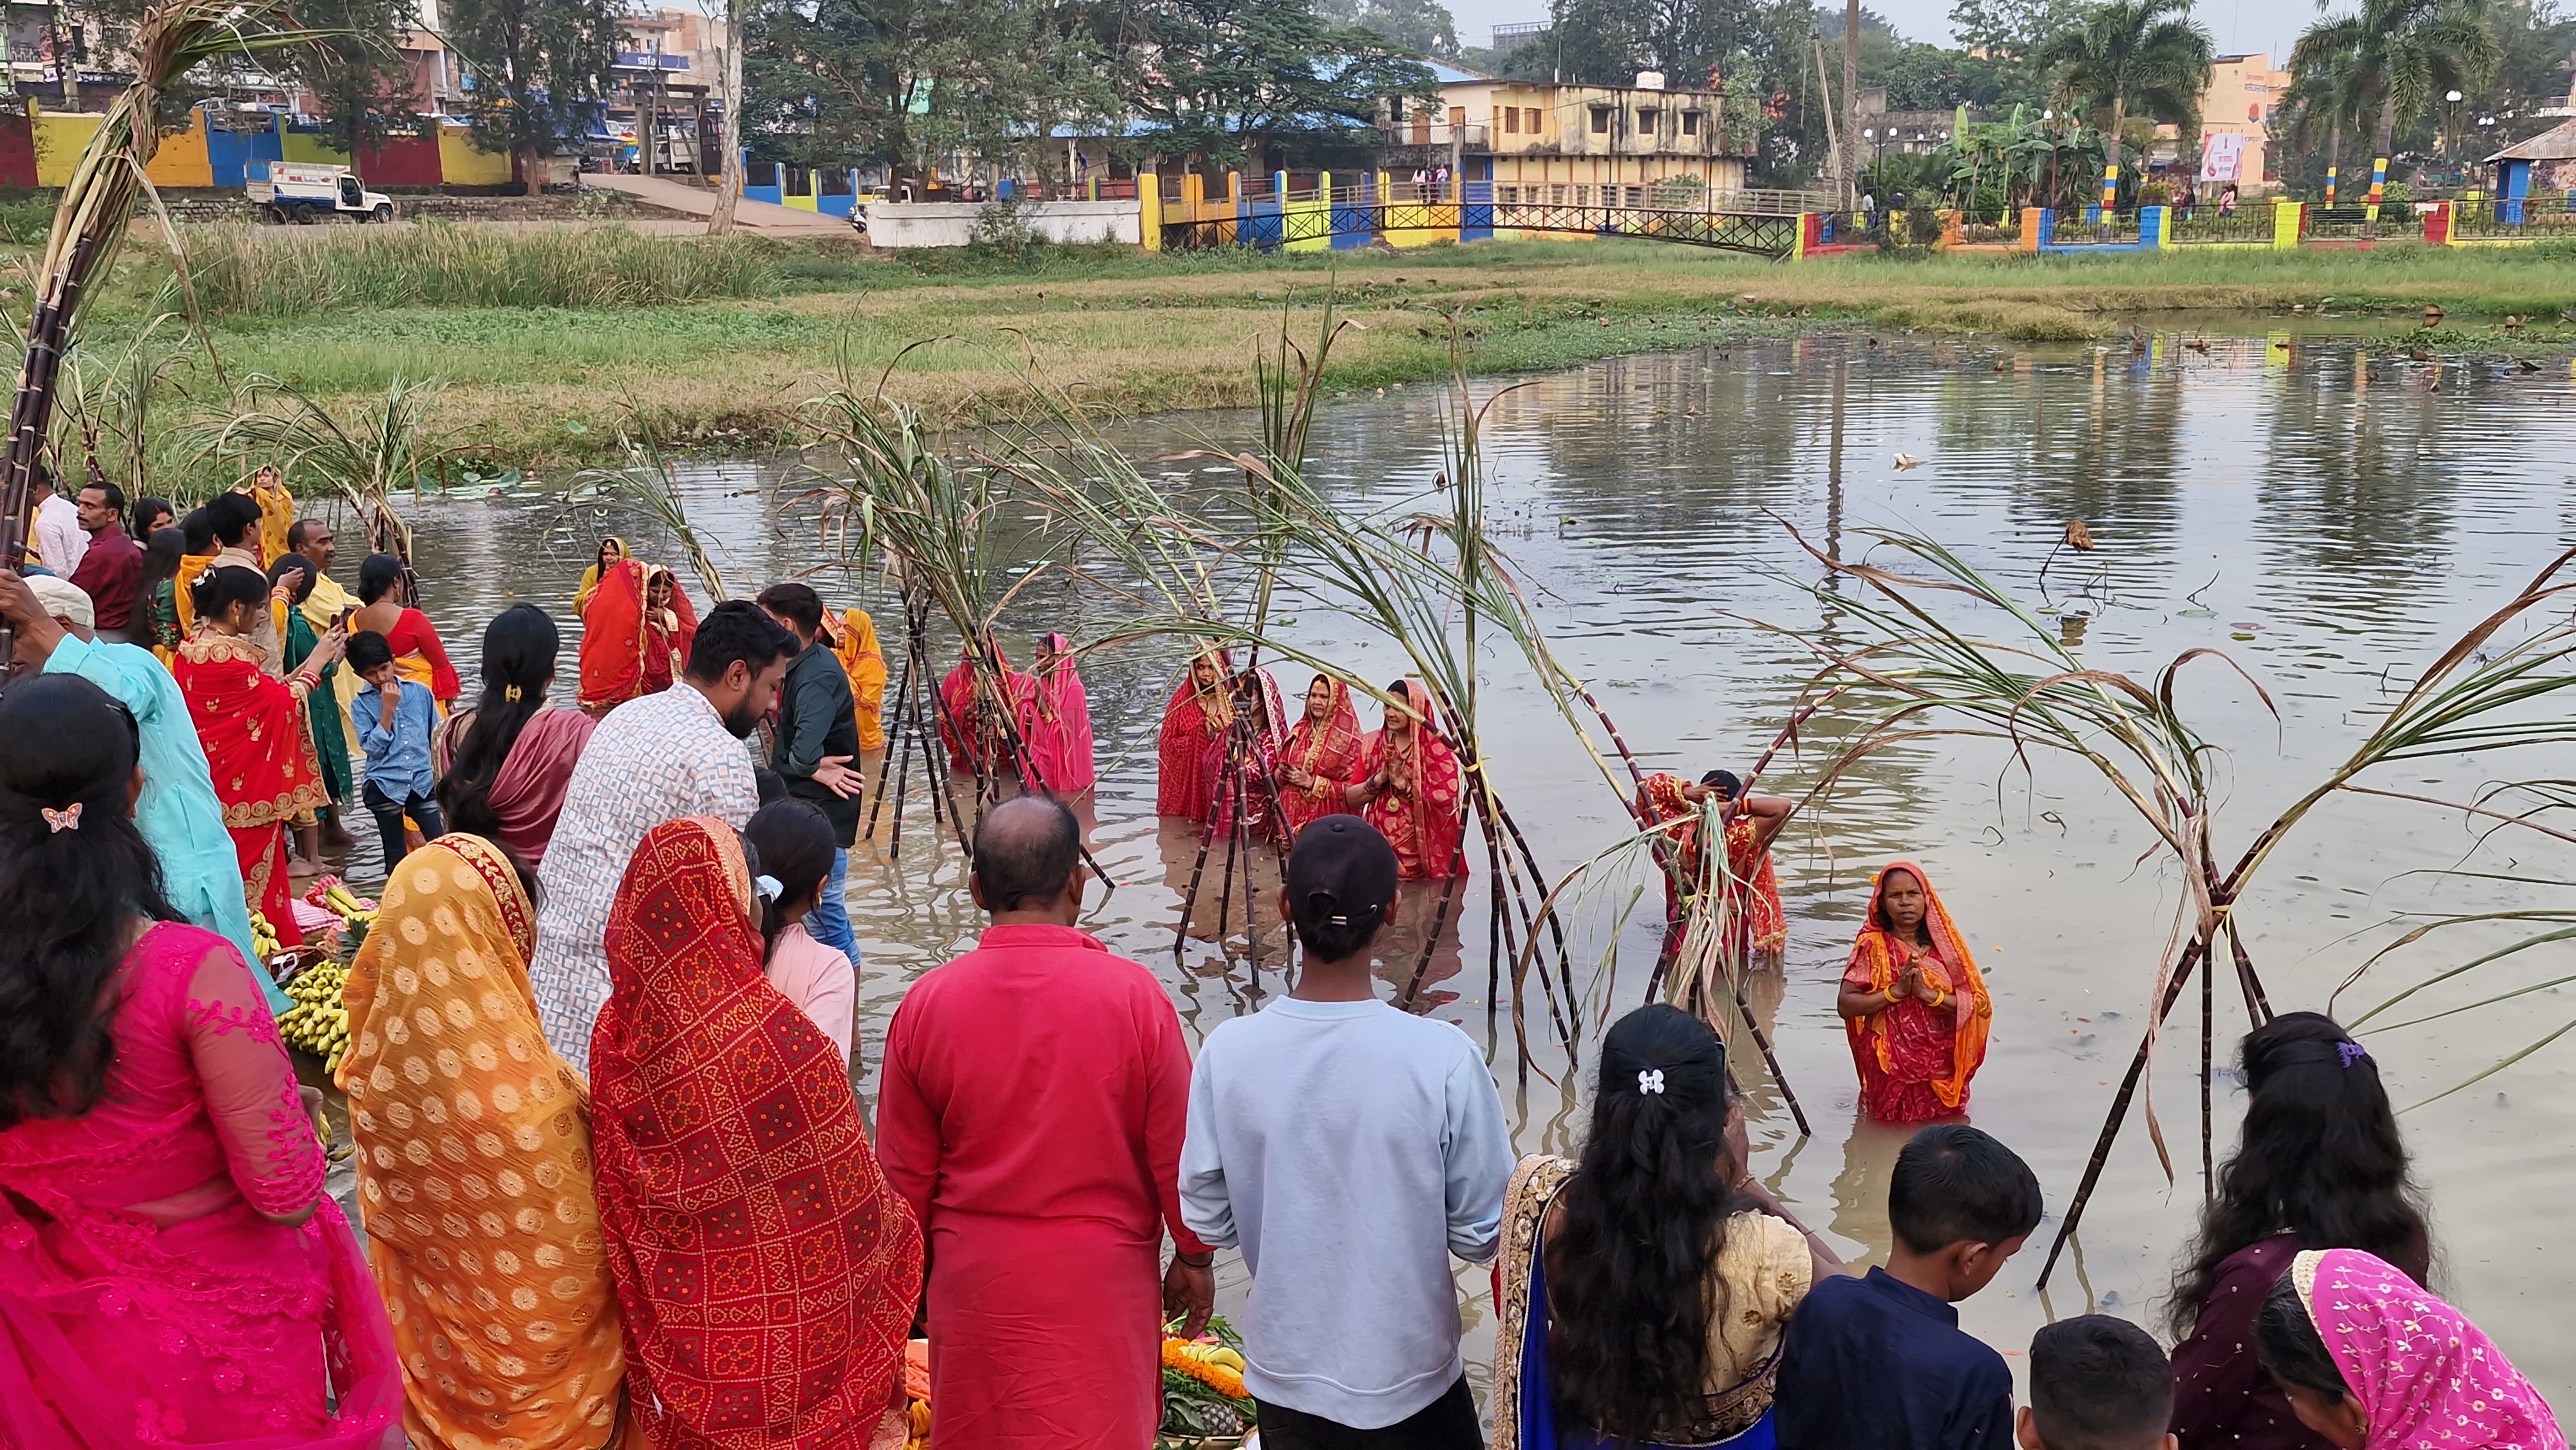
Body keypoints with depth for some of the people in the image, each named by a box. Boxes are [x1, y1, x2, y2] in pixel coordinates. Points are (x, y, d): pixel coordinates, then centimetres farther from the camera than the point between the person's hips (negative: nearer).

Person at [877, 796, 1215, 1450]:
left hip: (974, 1274, 2)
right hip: (1100, 1275, -2)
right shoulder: (1132, 995, -17)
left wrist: (921, 1272, 14)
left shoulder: (927, 1003, -11)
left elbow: (905, 1173, -2)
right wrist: (1194, 1256, 6)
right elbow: (1177, 1153, -9)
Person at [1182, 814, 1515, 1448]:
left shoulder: (1228, 1051, -16)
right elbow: (1482, 1235, -13)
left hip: (1284, 1374, 2)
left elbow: (1207, 1222, -6)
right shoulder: (1443, 1058, -22)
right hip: (1411, 1377, -2)